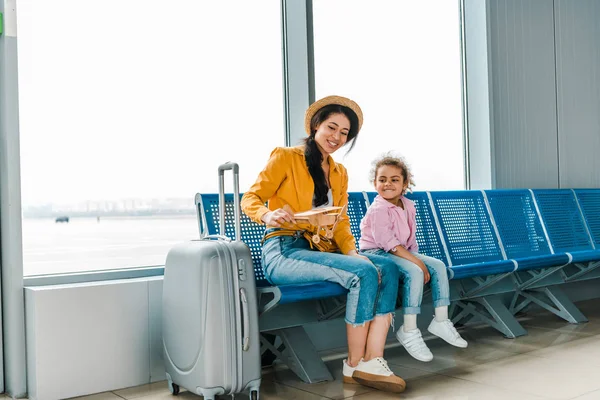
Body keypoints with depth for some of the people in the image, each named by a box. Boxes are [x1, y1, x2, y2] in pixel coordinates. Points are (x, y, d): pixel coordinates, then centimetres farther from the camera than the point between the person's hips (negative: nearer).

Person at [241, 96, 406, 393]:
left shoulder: (339, 173, 21)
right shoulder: (285, 157, 1)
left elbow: (341, 222, 15)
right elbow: (250, 199, -4)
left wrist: (352, 252, -5)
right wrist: (268, 215, -27)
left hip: (321, 250, 7)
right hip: (284, 252, -7)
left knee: (388, 268, -16)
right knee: (364, 273, -26)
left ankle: (372, 361, -23)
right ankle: (354, 365, -15)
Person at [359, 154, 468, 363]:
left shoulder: (408, 206, 8)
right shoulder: (378, 210, -18)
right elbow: (388, 243, -24)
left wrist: (417, 257, 1)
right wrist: (417, 261, -26)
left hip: (402, 252, 9)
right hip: (377, 253, -9)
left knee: (438, 266, -3)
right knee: (414, 273, -31)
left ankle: (441, 321, 4)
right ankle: (409, 331, -24)